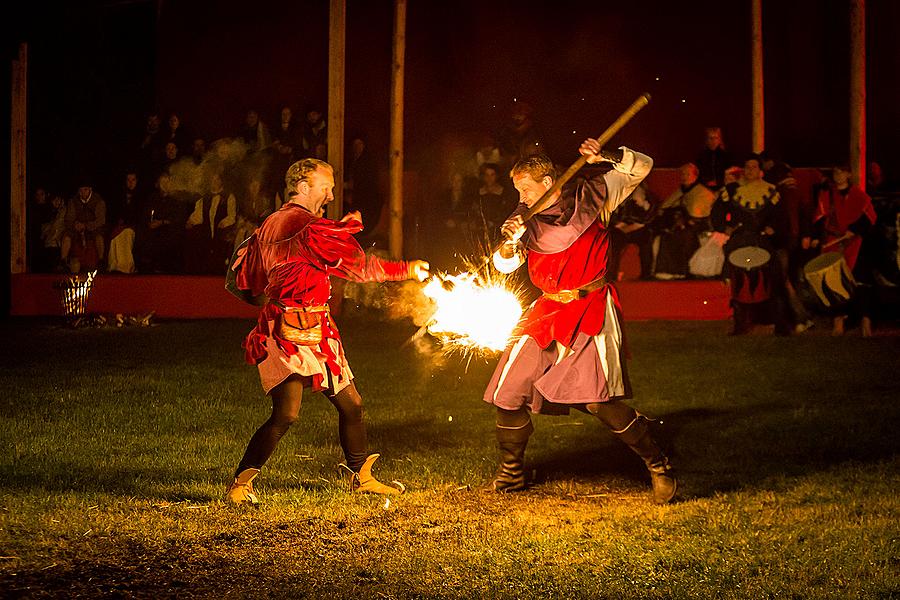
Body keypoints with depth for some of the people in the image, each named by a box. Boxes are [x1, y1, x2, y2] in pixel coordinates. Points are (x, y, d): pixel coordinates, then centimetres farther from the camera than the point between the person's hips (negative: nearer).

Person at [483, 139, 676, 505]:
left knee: (600, 399, -17)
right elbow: (504, 265, 3)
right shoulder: (527, 217, 8)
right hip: (548, 310, 5)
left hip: (591, 309, -5)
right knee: (509, 392, 5)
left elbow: (641, 168, 4)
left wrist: (607, 156, -16)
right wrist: (511, 241, -19)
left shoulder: (590, 196, -3)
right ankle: (510, 475, 24)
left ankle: (658, 466, -4)